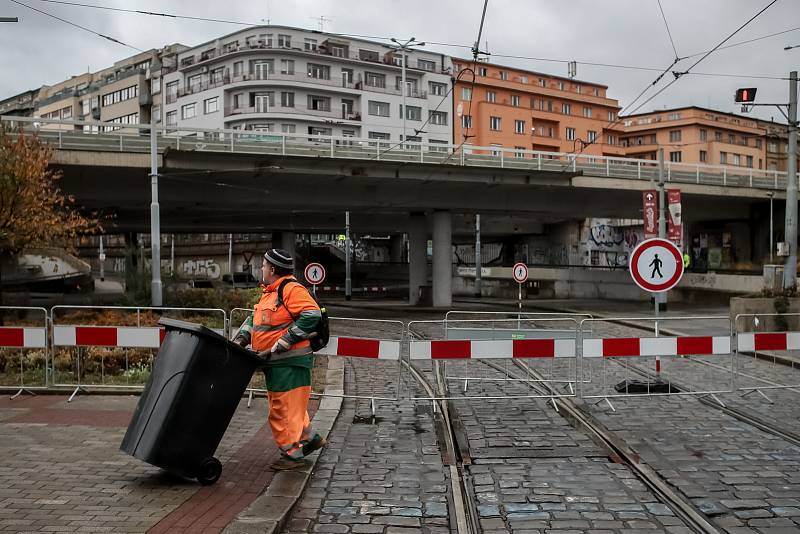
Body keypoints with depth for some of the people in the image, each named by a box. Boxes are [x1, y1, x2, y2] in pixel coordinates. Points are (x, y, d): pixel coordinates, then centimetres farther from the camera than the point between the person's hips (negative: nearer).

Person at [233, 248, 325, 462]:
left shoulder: (292, 289, -14)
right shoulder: (269, 293, 18)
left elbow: (312, 315, -24)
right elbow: (254, 319, 23)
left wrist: (284, 341, -23)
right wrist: (240, 339, 7)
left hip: (290, 362, -10)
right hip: (275, 363, 10)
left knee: (284, 408, -6)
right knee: (282, 405, 17)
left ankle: (291, 452, 2)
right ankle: (308, 437, 28)